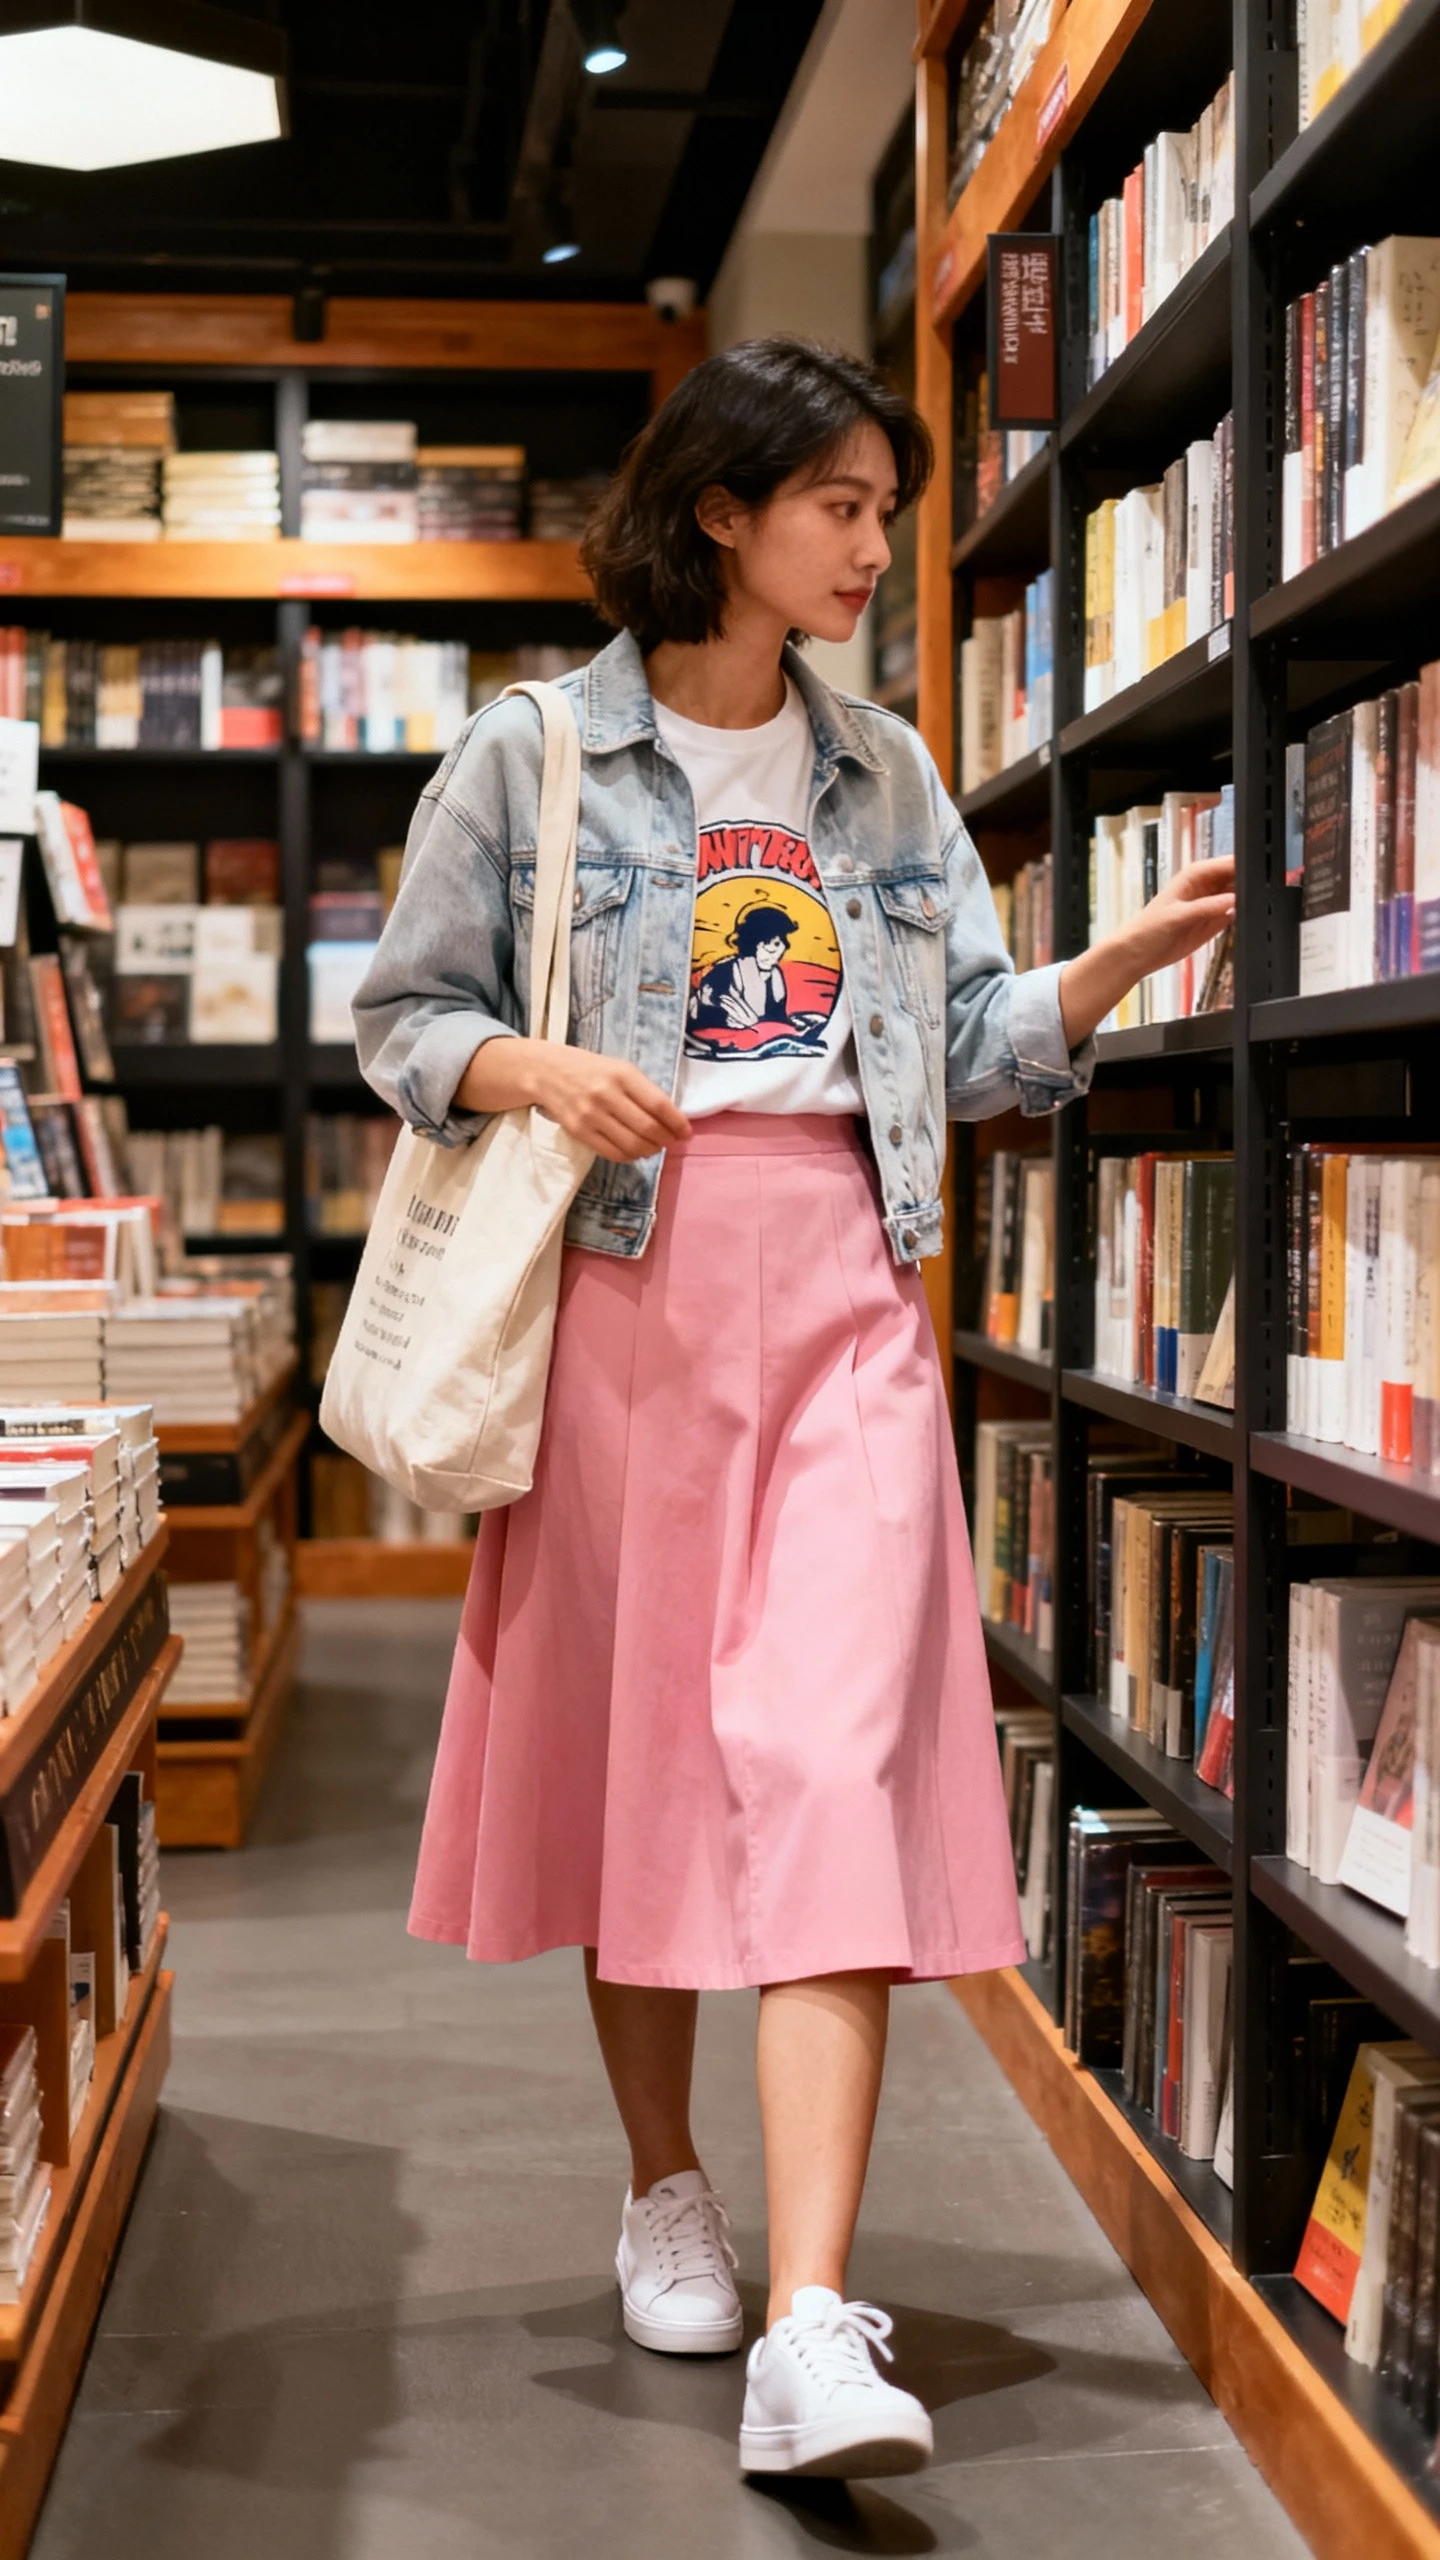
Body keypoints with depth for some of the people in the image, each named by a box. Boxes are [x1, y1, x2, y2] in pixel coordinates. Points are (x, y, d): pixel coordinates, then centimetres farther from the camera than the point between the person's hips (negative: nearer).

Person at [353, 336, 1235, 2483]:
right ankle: (665, 2191, 30)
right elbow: (402, 1017, 4)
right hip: (625, 1288, -1)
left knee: (837, 1765, -10)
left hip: (842, 1295, 2)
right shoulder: (530, 757, 3)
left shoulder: (886, 772, 14)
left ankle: (813, 2331, -14)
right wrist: (533, 1072, -16)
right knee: (637, 1743, 8)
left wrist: (1121, 963, -5)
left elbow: (976, 1043, 12)